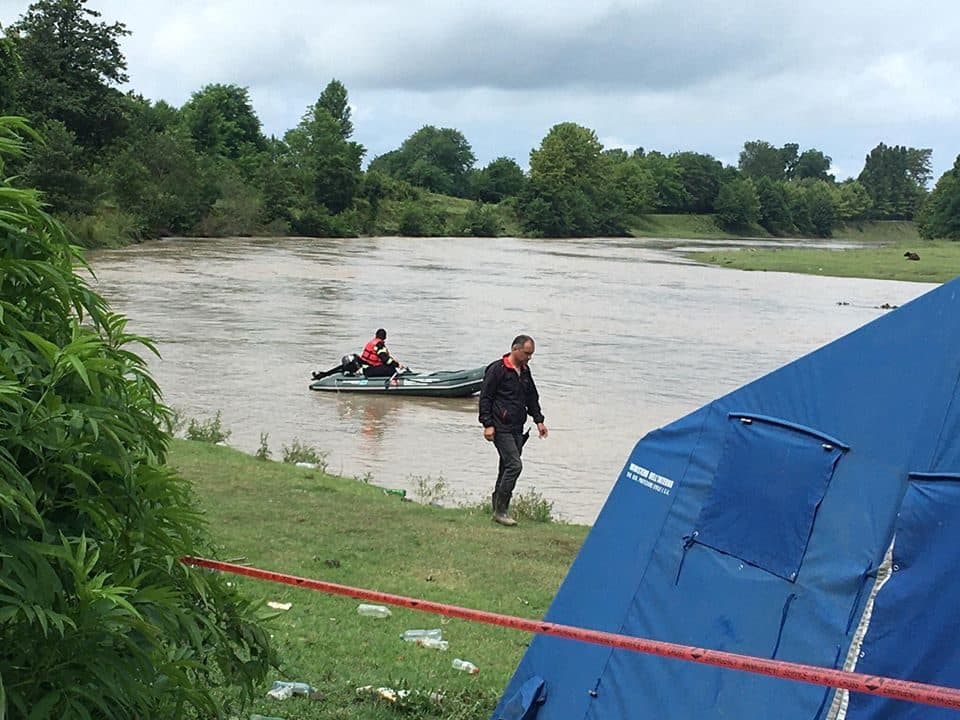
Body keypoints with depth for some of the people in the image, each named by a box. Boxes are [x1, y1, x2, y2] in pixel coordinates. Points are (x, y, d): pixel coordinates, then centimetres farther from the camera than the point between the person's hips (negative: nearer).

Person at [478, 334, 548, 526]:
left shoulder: (525, 371, 14)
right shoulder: (497, 369, -10)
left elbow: (532, 398, 25)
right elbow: (485, 397, -10)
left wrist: (538, 420, 16)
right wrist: (488, 424, -14)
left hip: (517, 429, 8)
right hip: (501, 428, -8)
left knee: (507, 468, 10)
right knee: (514, 465, -15)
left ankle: (498, 509, 18)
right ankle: (500, 510, -10)